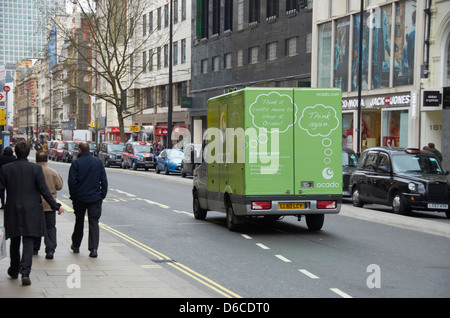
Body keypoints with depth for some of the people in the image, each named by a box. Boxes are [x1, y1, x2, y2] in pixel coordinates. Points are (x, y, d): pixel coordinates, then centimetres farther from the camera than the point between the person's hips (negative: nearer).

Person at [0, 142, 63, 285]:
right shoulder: (36, 168, -8)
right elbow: (44, 190, -9)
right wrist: (56, 206, -1)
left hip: (13, 211, 2)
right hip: (31, 212, -2)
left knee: (15, 241, 18)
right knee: (28, 241, -1)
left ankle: (14, 270, 32)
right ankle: (25, 272, -15)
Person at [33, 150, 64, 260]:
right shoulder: (53, 172, -7)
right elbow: (59, 186, 1)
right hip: (50, 205, 0)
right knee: (50, 227, 3)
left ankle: (35, 249, 25)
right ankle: (50, 250, -10)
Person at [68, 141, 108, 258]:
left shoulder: (76, 163, -8)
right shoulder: (98, 162, 0)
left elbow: (72, 181, -9)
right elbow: (104, 180, 1)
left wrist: (73, 196, 3)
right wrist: (103, 195, 9)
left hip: (80, 198, -1)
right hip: (95, 198, 1)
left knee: (79, 222, 15)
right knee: (94, 222, 1)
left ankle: (76, 245, 29)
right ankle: (93, 248, -11)